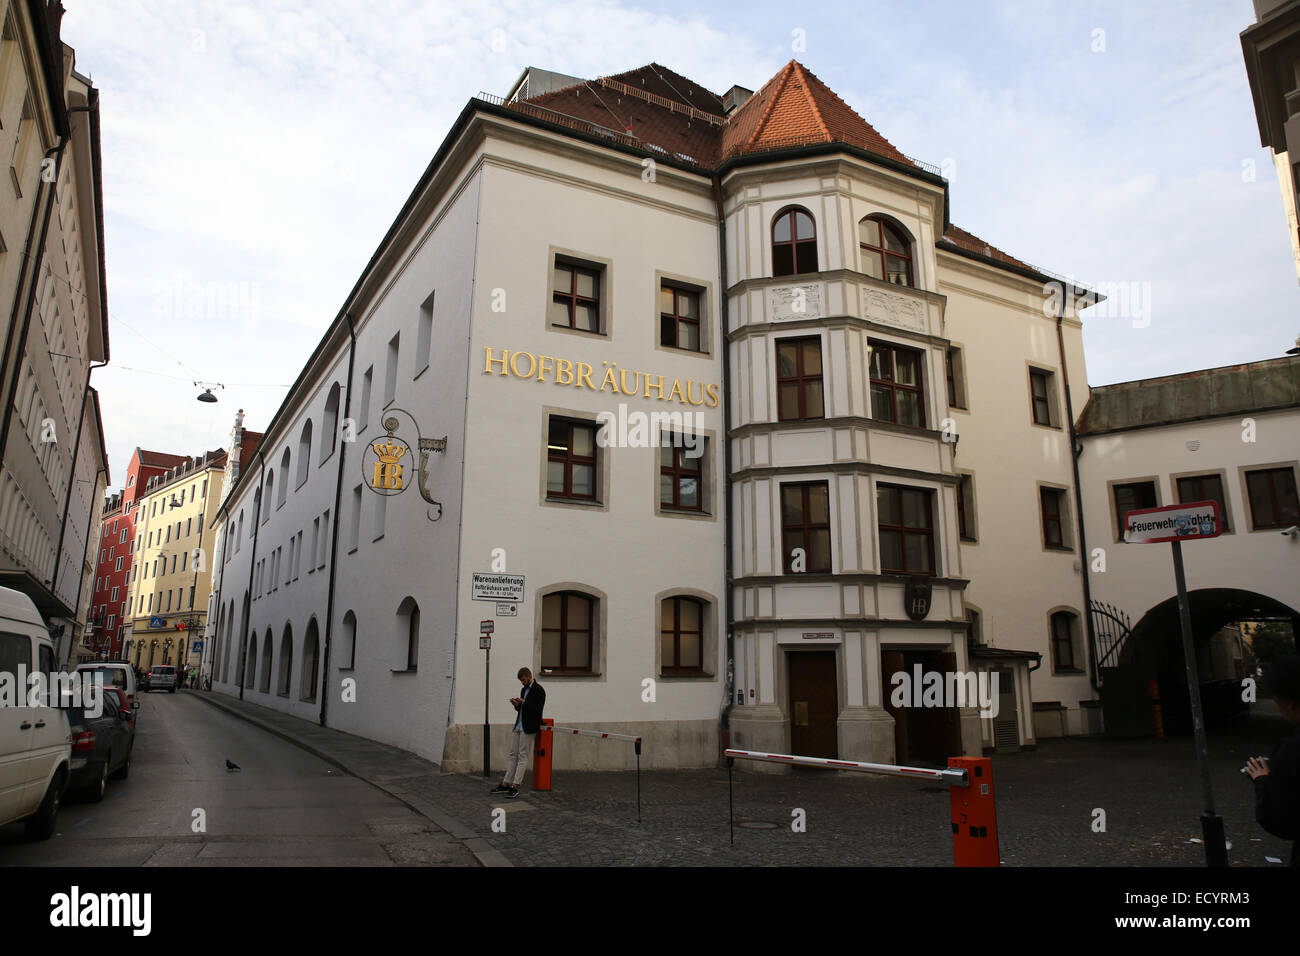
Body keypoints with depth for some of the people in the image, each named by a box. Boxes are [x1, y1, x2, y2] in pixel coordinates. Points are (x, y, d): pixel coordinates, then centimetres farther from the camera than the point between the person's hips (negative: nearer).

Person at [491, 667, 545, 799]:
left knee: (522, 756, -7)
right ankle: (505, 784, 10)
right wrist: (516, 704, 2)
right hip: (518, 726, 8)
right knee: (513, 755, 8)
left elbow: (538, 709, -15)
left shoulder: (538, 690, -8)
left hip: (528, 728, -8)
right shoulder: (524, 690, 18)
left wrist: (523, 702, -19)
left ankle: (515, 787, -6)